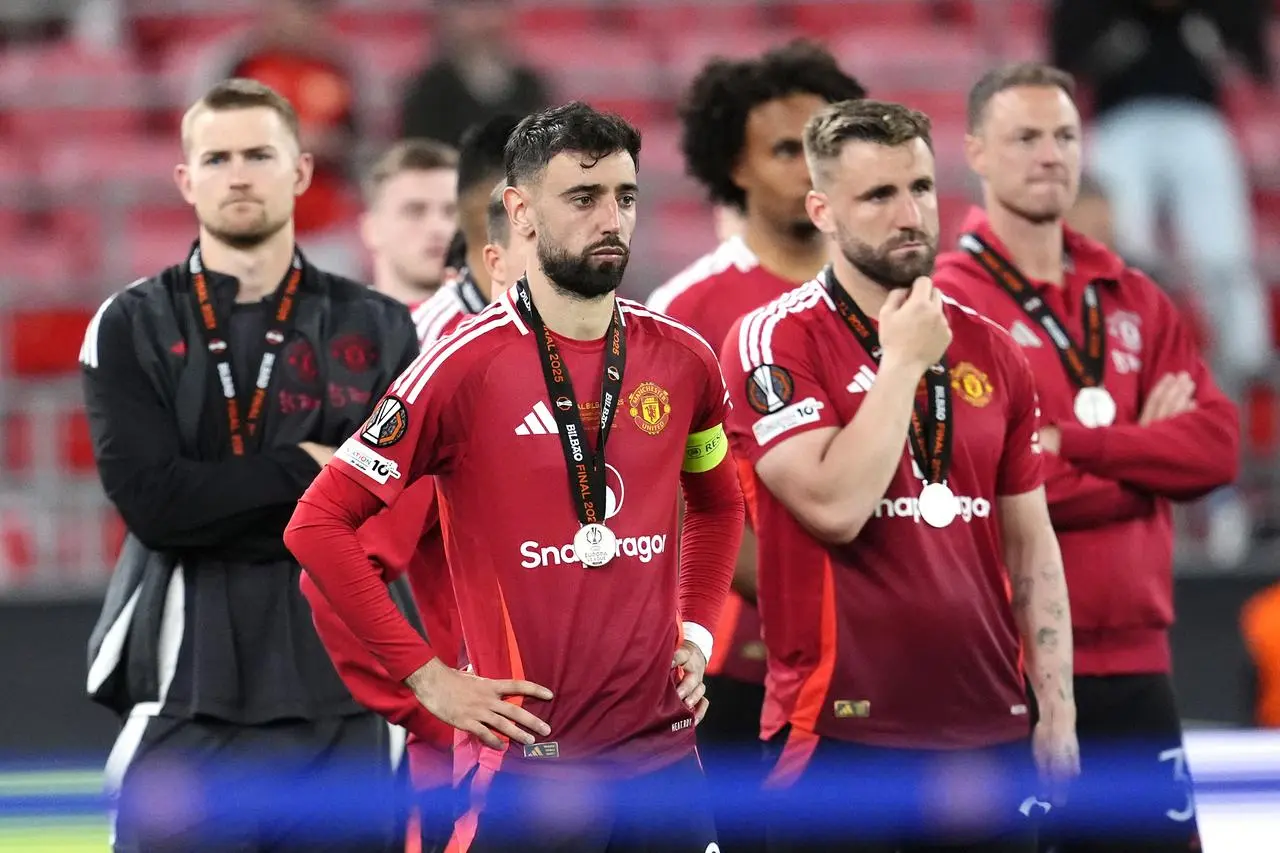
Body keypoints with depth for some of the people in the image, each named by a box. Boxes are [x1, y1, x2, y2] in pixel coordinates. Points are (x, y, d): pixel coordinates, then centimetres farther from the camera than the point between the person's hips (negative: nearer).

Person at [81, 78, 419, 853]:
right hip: (188, 708, -2)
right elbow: (152, 500, -9)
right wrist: (307, 469, -9)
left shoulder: (376, 329, 8)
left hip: (339, 707, 2)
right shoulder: (133, 327, 4)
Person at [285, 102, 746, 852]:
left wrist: (695, 634, 12)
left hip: (664, 753, 4)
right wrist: (428, 676, -9)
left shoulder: (683, 360, 6)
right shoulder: (466, 365, -8)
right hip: (526, 762, -4)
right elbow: (319, 525, -7)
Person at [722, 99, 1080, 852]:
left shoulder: (990, 351, 11)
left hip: (989, 733, 5)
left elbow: (1030, 543, 14)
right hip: (846, 737, -5)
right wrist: (903, 361, -11)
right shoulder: (776, 343, -5)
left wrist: (1057, 708, 7)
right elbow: (834, 507, -19)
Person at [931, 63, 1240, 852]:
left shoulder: (1135, 302, 14)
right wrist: (1146, 455, -5)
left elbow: (1217, 446, 2)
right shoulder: (946, 303, -6)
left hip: (1133, 664, 6)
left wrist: (1076, 442, -12)